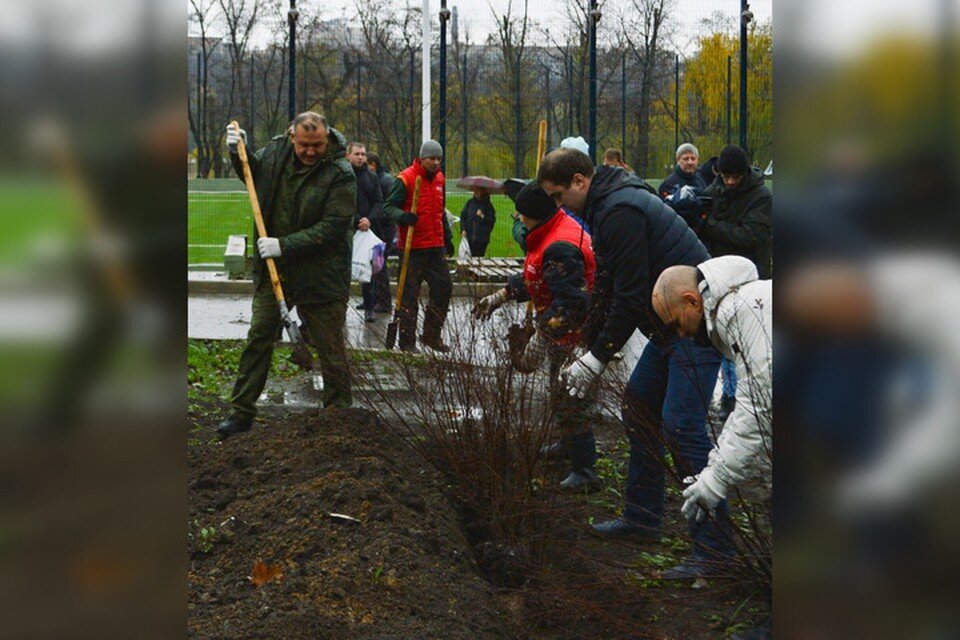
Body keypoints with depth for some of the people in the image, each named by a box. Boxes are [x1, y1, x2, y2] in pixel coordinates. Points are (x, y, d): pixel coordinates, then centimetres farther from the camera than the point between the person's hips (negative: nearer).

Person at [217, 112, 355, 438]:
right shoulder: (276, 151, 1)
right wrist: (239, 152, 5)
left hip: (320, 274, -5)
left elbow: (332, 227, -20)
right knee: (258, 338, 8)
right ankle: (242, 412, 17)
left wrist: (285, 245, -23)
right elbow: (254, 174, 24)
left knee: (330, 347, 4)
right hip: (273, 269, 5)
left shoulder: (340, 174, -15)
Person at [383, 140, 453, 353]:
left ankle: (431, 335, 21)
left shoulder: (439, 179, 14)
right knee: (409, 294, -2)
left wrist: (447, 235, 24)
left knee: (443, 287, 7)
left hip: (435, 246, 7)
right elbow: (390, 207, -11)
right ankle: (407, 341, 6)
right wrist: (403, 216, -30)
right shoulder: (405, 179, -9)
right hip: (412, 247, -7)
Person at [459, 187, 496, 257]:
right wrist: (463, 230, -2)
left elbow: (492, 220, 0)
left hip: (482, 238, -2)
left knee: (479, 257, -5)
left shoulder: (487, 205, 3)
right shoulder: (470, 203, 10)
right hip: (469, 236, 2)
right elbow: (463, 216, 10)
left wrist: (483, 216, -14)